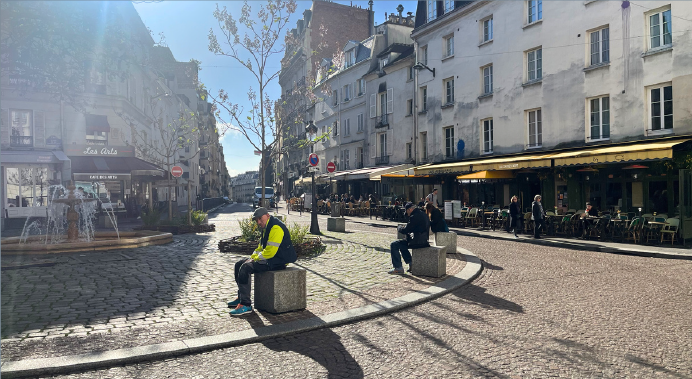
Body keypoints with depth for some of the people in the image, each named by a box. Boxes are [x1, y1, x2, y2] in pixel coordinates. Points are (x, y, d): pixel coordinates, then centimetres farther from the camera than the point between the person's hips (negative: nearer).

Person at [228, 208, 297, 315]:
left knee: (245, 268, -23)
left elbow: (270, 252, -26)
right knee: (239, 265, 13)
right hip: (269, 257, 11)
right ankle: (241, 297, 22)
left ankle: (246, 305, -20)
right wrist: (253, 257, 7)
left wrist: (256, 258, -12)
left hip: (278, 260, -11)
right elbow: (261, 246, 24)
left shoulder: (276, 228, -21)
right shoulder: (267, 227, 13)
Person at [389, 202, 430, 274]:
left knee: (394, 245, -5)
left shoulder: (414, 217, -19)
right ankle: (411, 264, 26)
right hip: (423, 240, 10)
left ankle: (398, 268, -3)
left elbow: (405, 230, -17)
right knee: (401, 245, 29)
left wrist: (400, 228, 4)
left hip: (417, 242, -10)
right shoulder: (423, 214, 13)